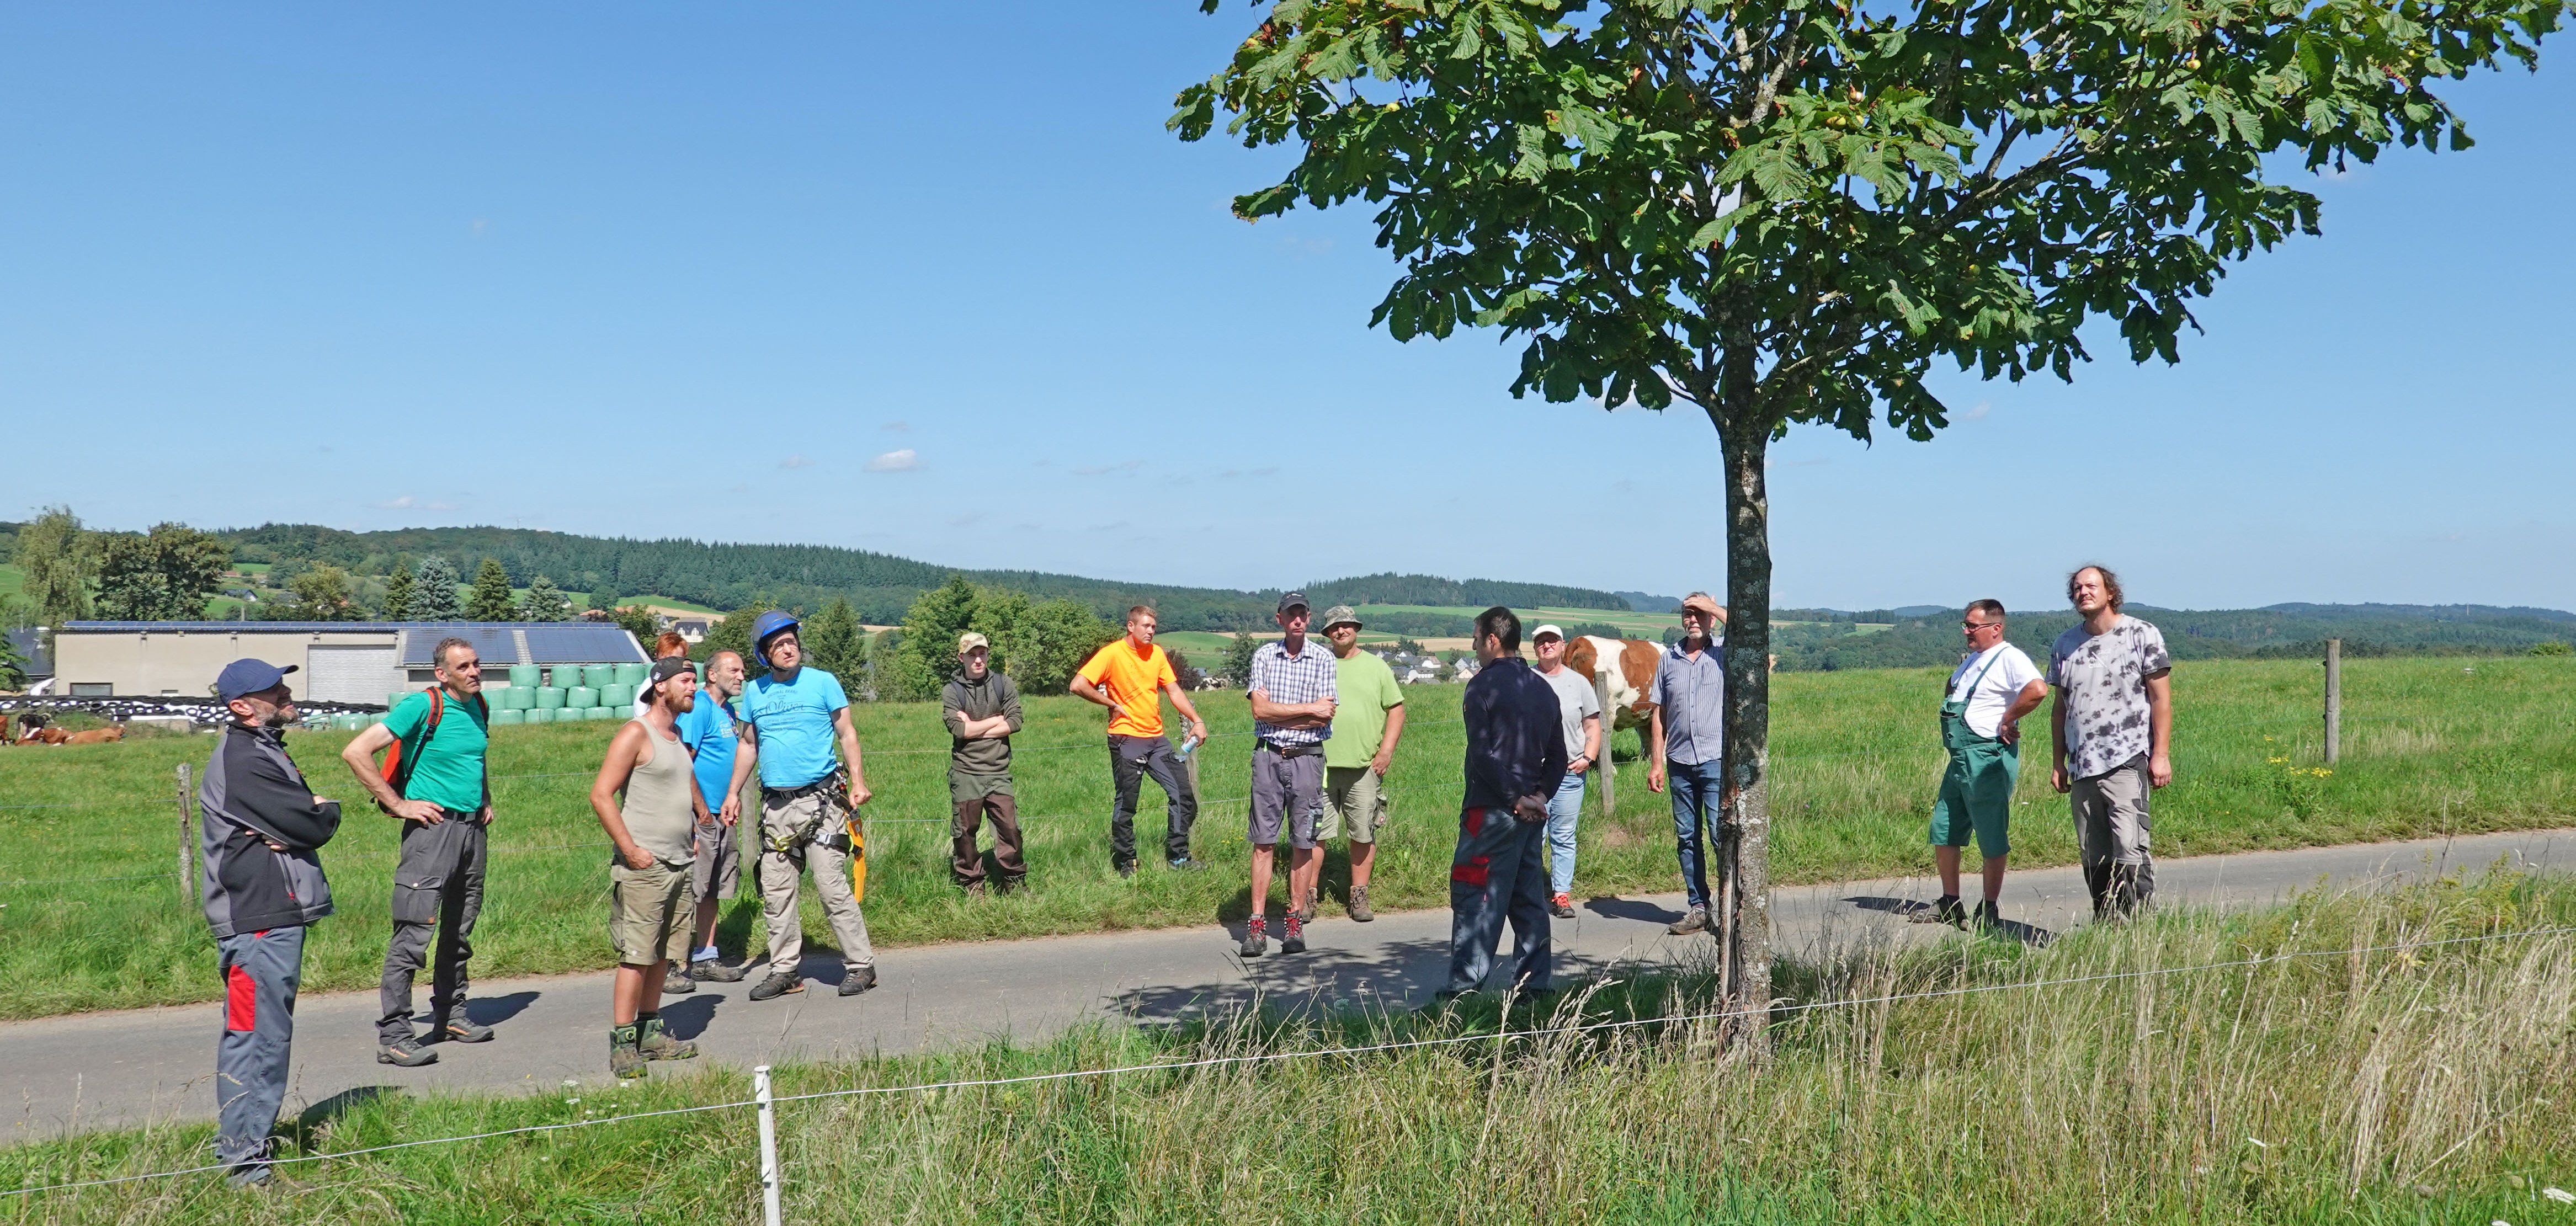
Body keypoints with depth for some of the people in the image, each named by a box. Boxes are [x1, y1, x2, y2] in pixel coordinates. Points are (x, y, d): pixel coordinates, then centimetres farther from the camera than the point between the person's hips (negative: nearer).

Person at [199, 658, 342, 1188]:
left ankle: (251, 1138, 29)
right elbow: (315, 826, -20)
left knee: (266, 1031, 18)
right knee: (258, 1034, -8)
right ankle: (243, 1159, -4)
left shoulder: (264, 750, 17)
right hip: (258, 922, -11)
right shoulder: (244, 762, -17)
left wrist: (308, 817, -9)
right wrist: (326, 811, 1)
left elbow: (312, 816, 13)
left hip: (277, 913, 11)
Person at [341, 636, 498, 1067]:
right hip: (433, 826, -8)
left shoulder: (479, 708, 11)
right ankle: (393, 1036, -8)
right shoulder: (422, 707, -12)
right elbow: (356, 753, -17)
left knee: (460, 931, 15)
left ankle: (450, 1015, 27)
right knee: (414, 932, -10)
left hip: (473, 829, 8)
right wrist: (399, 804, -15)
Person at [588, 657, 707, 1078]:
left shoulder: (679, 736, 17)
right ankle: (622, 1044, -5)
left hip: (679, 866, 8)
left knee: (663, 954, 11)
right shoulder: (635, 734, -8)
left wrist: (700, 832, 21)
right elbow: (601, 795, -14)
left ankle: (650, 1031, 19)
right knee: (636, 956, -8)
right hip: (643, 867, -8)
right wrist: (630, 849, -17)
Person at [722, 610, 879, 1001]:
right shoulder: (754, 692, 11)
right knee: (776, 893, 5)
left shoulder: (823, 682, 0)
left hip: (821, 801, -4)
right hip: (775, 806, 5)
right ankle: (786, 971, 15)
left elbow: (847, 734, 2)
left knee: (833, 887, -8)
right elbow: (749, 745, 20)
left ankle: (860, 965, 1)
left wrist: (858, 782, -8)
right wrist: (733, 793, 16)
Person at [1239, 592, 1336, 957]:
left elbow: (1326, 717, -6)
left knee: (1304, 843, 3)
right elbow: (1260, 710, -6)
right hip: (1268, 758, 0)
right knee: (1263, 842, 0)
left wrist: (1278, 715, -7)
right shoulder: (1263, 656, 5)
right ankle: (1257, 924, 3)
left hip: (1307, 758, 0)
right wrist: (1308, 709, -8)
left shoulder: (1323, 659, 2)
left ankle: (1295, 922, 12)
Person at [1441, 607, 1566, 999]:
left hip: (1492, 813, -8)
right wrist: (1539, 796, 5)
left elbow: (1482, 754, -17)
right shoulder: (1543, 689, 15)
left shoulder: (1484, 685, -9)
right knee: (1529, 900, 12)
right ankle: (1533, 984, 14)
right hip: (1532, 815, 8)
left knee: (1474, 900, -5)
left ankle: (1464, 990, -7)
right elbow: (1557, 757, 15)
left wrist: (1516, 799, -12)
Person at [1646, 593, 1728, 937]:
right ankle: (1698, 908, 16)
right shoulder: (1669, 659, 11)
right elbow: (1659, 714, 12)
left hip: (1717, 760, -4)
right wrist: (1656, 762, 7)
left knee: (1722, 835, -7)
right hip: (1679, 762, 4)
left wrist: (1714, 608, -13)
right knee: (1686, 838, 8)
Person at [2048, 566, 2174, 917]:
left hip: (2128, 761, -5)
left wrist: (2161, 754, -6)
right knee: (2093, 858, 5)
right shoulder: (2064, 645, 14)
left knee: (2130, 851, -15)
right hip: (2082, 769, 5)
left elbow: (2161, 698, 0)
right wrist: (2058, 762, 15)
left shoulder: (2142, 635, 2)